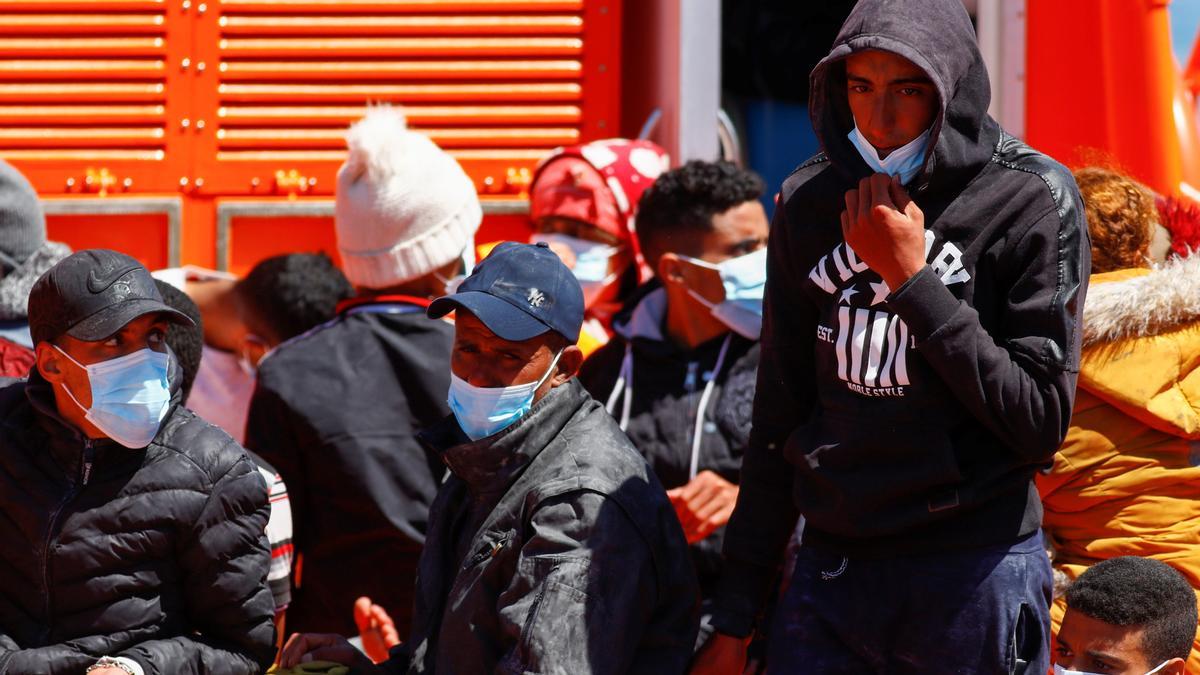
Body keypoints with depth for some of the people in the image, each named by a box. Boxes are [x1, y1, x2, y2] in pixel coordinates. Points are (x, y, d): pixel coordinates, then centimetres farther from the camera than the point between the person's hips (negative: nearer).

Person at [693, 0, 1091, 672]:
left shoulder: (1032, 200, -6)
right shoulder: (812, 202, 7)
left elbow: (1041, 423, -11)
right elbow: (778, 417, 13)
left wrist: (911, 278, -14)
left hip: (975, 576, -4)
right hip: (828, 571, 4)